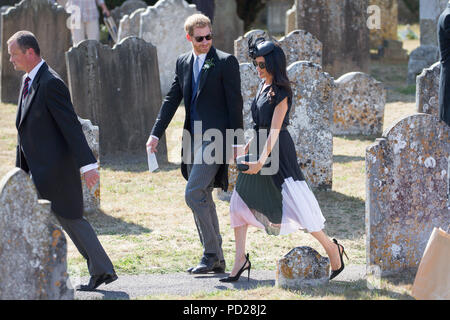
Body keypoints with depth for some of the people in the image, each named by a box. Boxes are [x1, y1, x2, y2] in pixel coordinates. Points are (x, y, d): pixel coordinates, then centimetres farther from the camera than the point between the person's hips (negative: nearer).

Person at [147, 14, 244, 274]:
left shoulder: (226, 62, -6)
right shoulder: (183, 63, 13)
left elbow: (235, 103, -7)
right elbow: (172, 99, 14)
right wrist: (156, 133, 6)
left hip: (215, 138, -7)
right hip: (193, 139, 7)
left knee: (194, 194, -16)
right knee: (203, 199, 10)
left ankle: (212, 254, -7)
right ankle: (217, 260, 17)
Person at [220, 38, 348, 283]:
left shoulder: (281, 93, -14)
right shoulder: (263, 86, 11)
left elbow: (274, 130, -20)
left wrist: (261, 161, -26)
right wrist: (250, 144, 27)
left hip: (278, 152, -9)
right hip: (259, 148, 9)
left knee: (297, 206, -6)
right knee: (239, 201, 3)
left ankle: (332, 248, 10)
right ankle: (240, 259, 7)